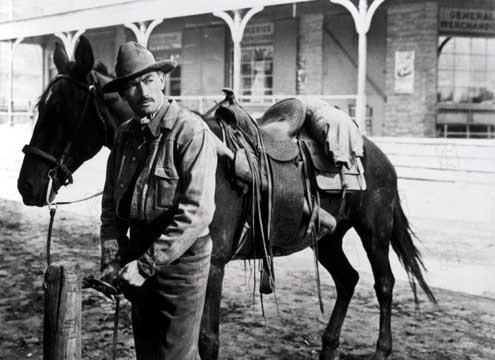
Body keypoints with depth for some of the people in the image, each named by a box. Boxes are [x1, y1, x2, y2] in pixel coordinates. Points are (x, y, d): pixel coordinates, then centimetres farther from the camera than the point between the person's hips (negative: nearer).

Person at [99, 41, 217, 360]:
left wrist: (146, 265, -22)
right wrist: (112, 259, -4)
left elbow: (196, 213, -23)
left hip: (180, 260, -7)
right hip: (138, 255, 7)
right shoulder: (125, 134, 6)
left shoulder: (192, 131, -16)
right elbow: (111, 204, 11)